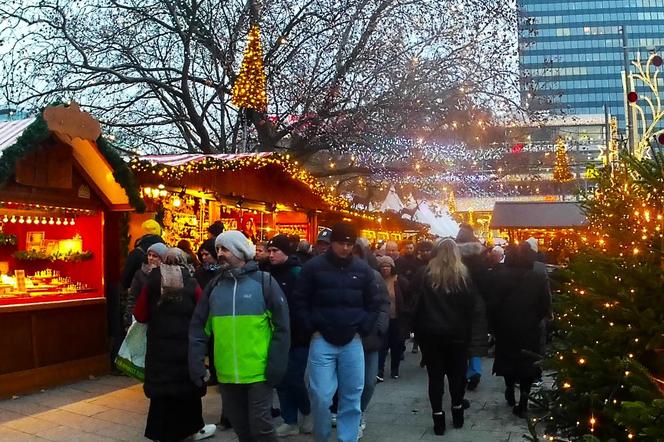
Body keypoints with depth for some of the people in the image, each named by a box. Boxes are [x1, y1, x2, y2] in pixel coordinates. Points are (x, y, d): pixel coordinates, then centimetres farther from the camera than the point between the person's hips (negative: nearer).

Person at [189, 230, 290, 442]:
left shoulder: (264, 281, -6)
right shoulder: (214, 286, 6)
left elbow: (281, 326, -7)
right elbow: (199, 328, 7)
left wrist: (276, 366, -11)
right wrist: (197, 363, -3)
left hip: (258, 372, -4)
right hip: (226, 373, 4)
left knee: (260, 425, 2)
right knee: (239, 424, 17)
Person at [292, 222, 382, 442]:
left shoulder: (363, 269, 3)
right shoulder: (313, 267, -4)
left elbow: (374, 302, 11)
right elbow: (300, 302, 0)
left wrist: (362, 330, 3)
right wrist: (312, 330, -4)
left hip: (352, 341, 2)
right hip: (322, 341, -2)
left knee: (352, 396, 8)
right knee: (321, 396, -3)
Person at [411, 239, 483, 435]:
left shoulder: (424, 274, -4)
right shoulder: (463, 276, -3)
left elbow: (415, 302, 3)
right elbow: (471, 307, 0)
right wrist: (468, 332, 7)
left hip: (430, 332, 0)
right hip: (457, 333, 1)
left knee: (435, 375, 5)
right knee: (456, 373, 15)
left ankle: (438, 418, 6)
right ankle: (457, 413, 24)